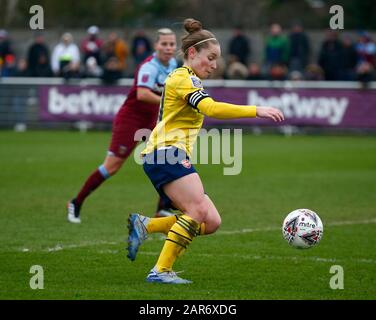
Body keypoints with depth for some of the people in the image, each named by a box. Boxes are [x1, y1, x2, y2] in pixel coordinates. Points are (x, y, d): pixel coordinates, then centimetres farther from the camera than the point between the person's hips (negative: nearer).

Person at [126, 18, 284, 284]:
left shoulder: (184, 79, 26)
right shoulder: (184, 78, -7)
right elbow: (212, 108, -23)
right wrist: (257, 111, -27)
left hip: (173, 158, 10)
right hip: (167, 154, -10)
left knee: (211, 222, -1)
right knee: (200, 211, -25)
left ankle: (144, 225, 0)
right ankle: (161, 271, -26)